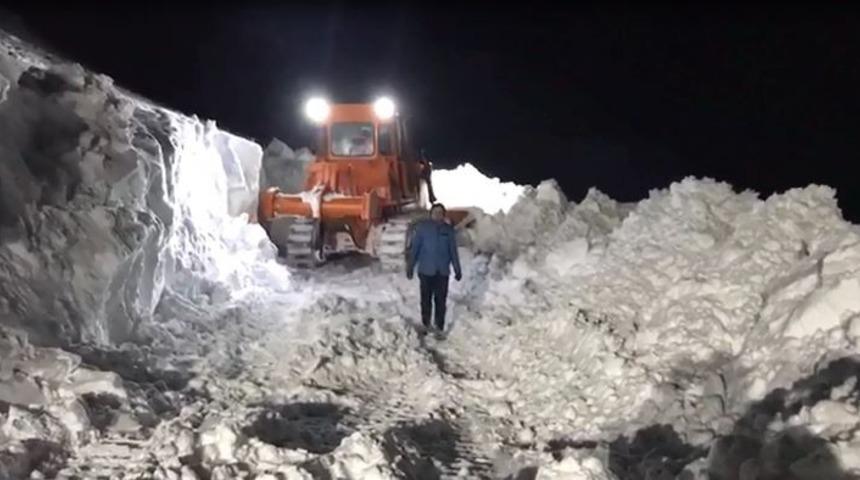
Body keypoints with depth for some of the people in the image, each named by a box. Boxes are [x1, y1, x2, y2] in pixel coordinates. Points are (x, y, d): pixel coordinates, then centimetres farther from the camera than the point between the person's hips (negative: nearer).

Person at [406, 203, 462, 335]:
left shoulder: (448, 230, 2)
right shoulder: (422, 227, -5)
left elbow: (453, 252, 9)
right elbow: (414, 248, -2)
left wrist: (457, 270, 11)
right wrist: (410, 267, -3)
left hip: (443, 271, 1)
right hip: (426, 270, -1)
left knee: (441, 299, 3)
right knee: (426, 298, 6)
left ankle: (440, 326, 14)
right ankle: (426, 324, 22)